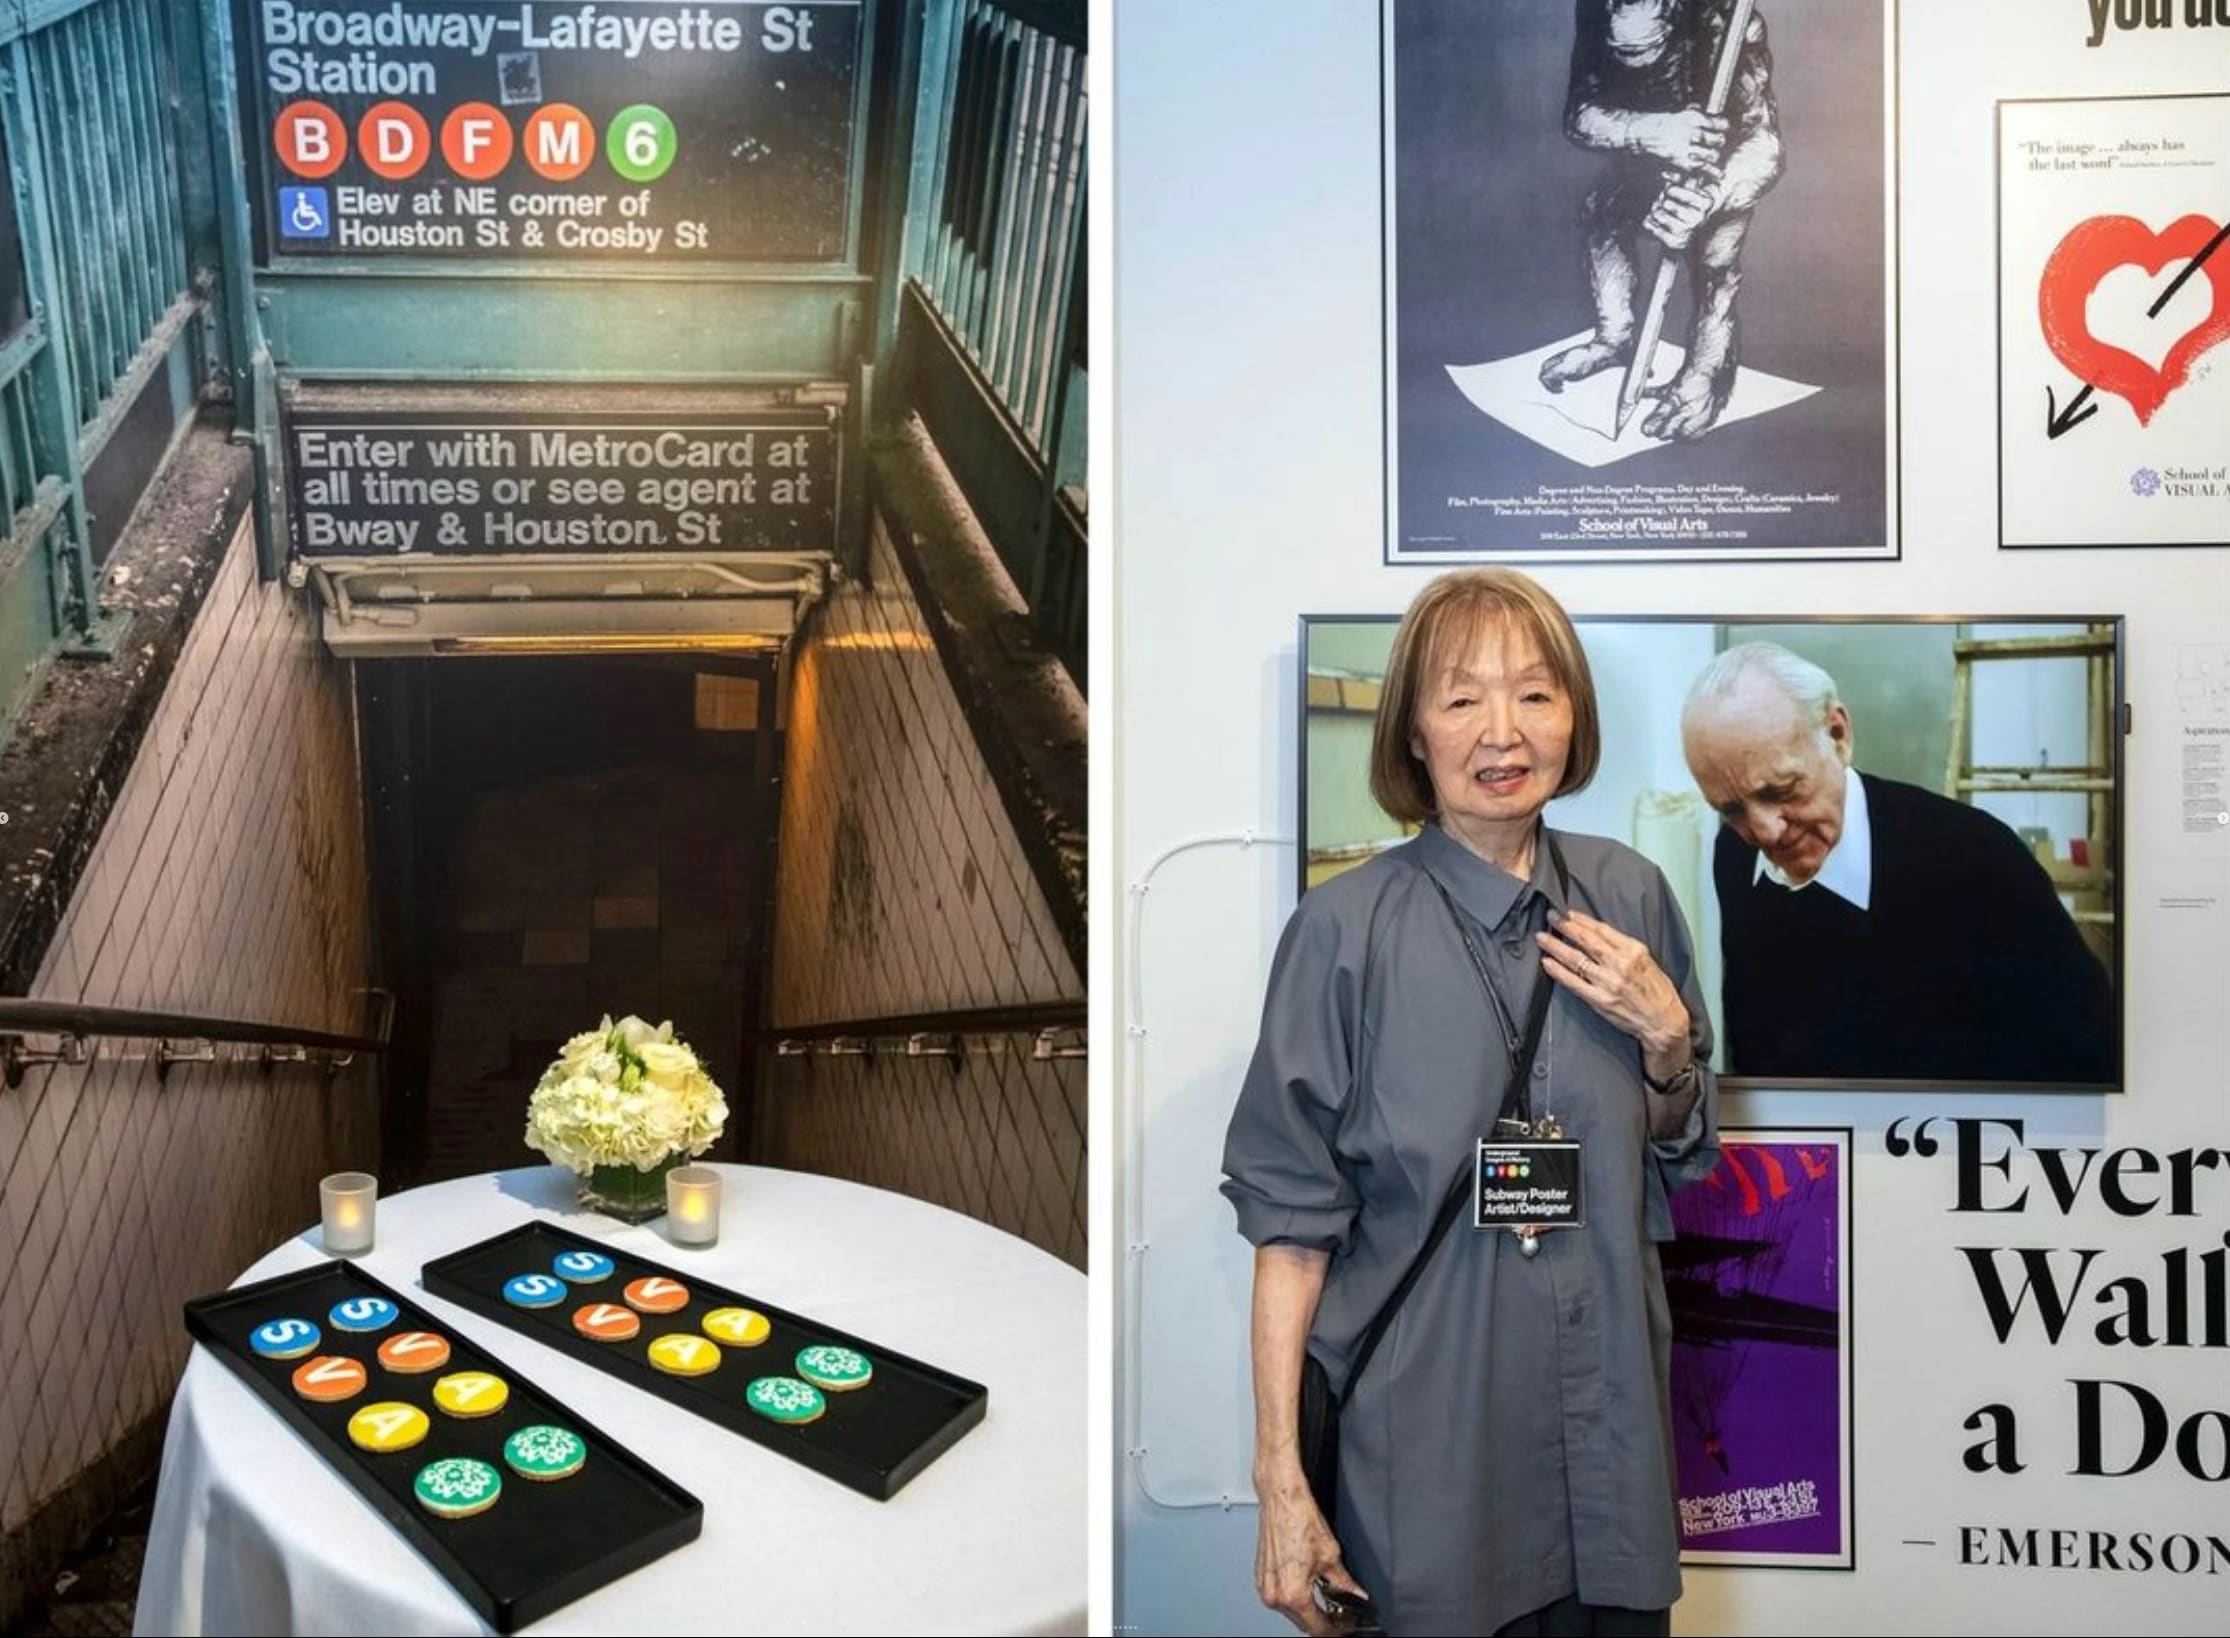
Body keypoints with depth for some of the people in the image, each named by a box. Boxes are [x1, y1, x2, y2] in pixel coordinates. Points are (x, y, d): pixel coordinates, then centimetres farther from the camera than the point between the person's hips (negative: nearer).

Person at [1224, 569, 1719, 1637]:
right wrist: (1280, 1478, -12)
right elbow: (1293, 1219, -11)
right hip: (1423, 1449, -4)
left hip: (1611, 1437, 4)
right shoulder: (1346, 930, -14)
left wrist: (1662, 1033, -8)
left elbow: (1684, 1157, 11)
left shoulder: (1629, 897, -1)